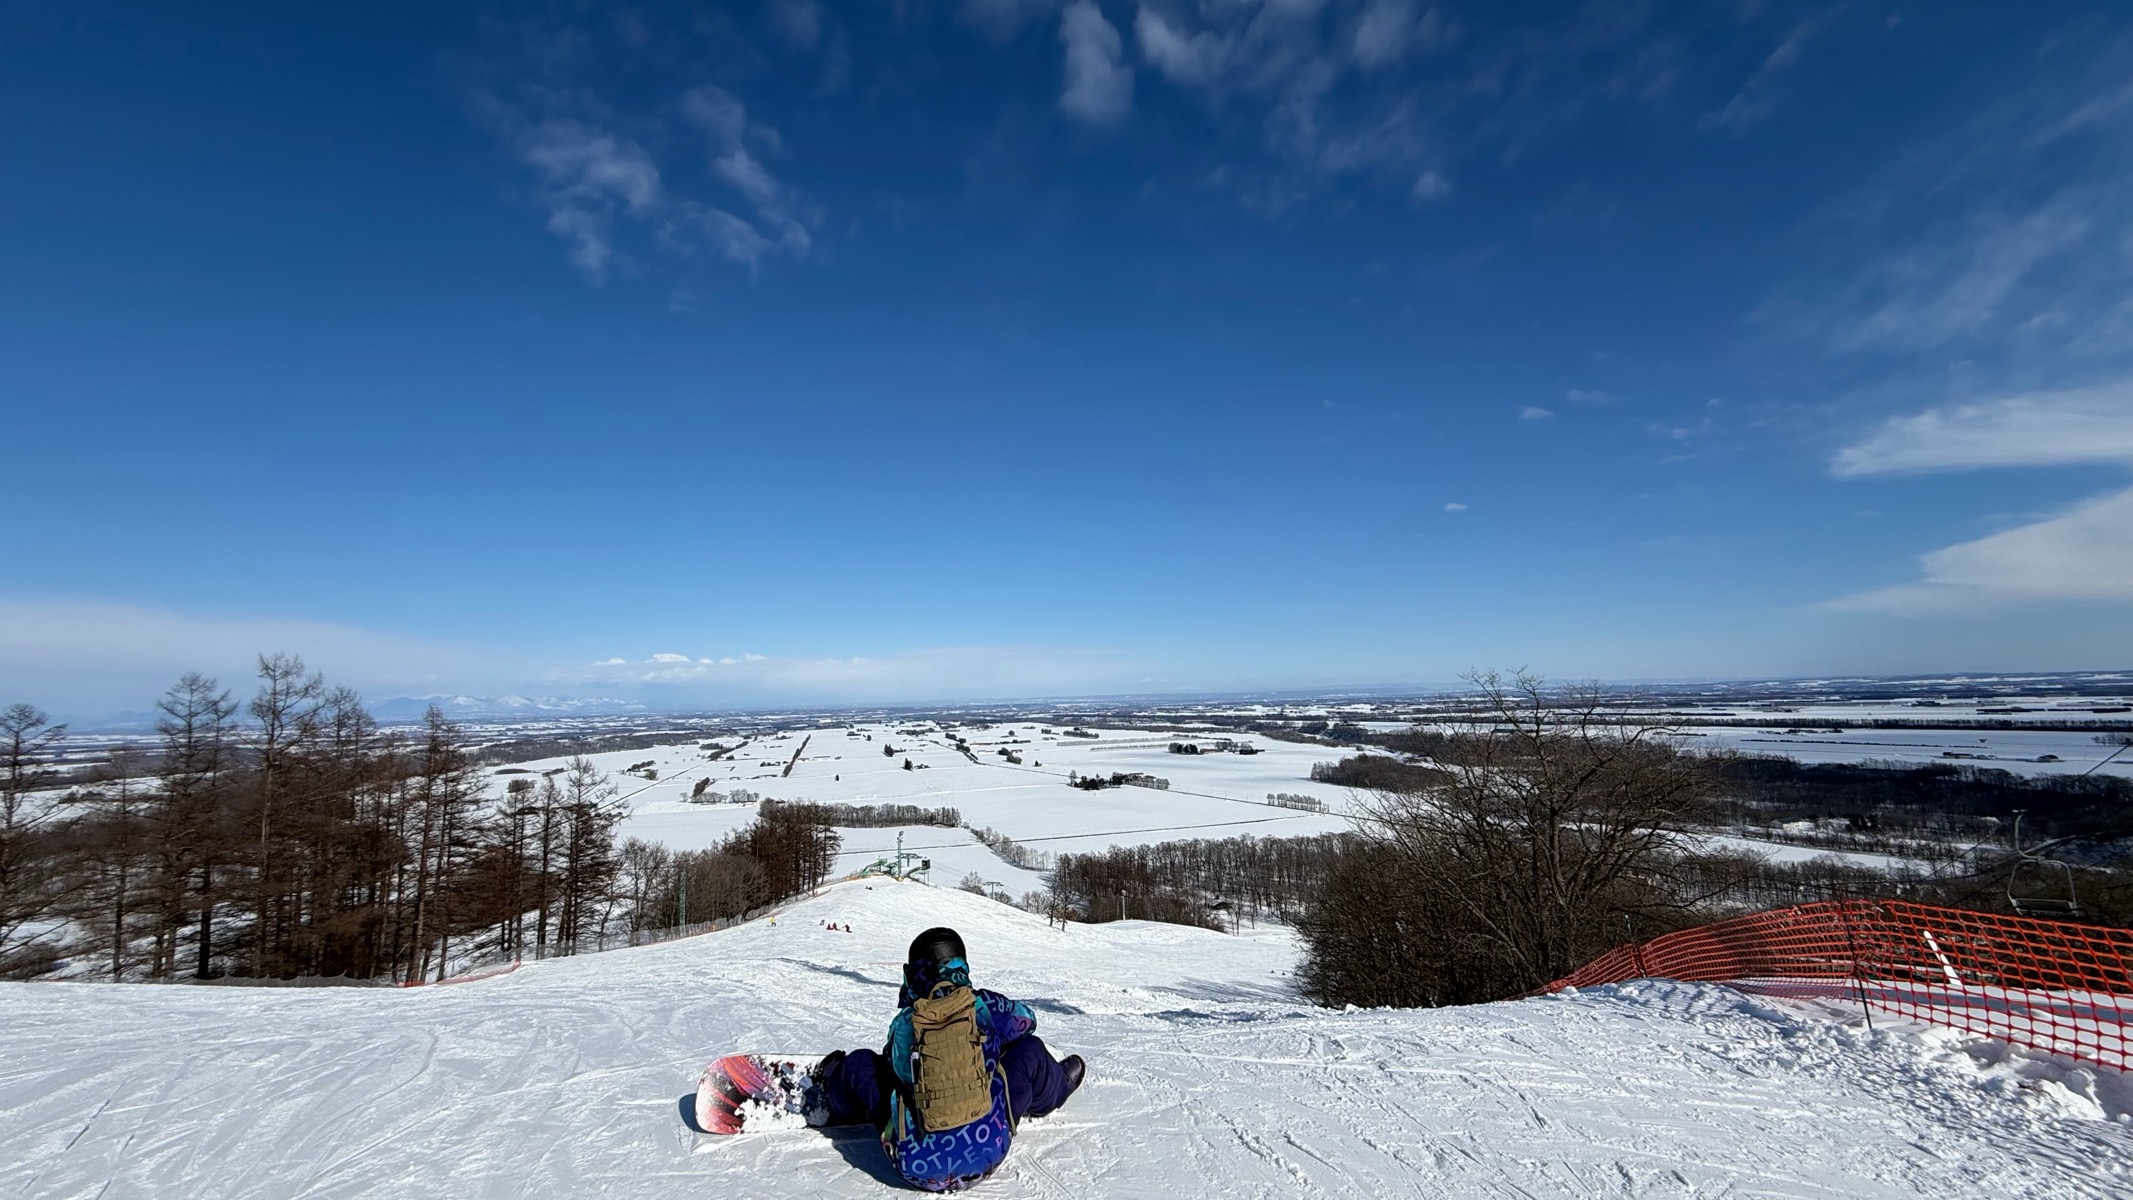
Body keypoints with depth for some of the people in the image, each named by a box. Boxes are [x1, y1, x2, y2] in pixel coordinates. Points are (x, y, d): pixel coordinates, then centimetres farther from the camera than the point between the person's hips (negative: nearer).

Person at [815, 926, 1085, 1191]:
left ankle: (831, 1103, 49)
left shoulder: (902, 1024, -4)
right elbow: (1026, 1019, 18)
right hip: (987, 1155, 0)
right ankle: (1057, 1087, 48)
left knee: (859, 1062, 18)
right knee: (1029, 1049, 17)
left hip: (915, 1165, 0)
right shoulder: (986, 1004, -4)